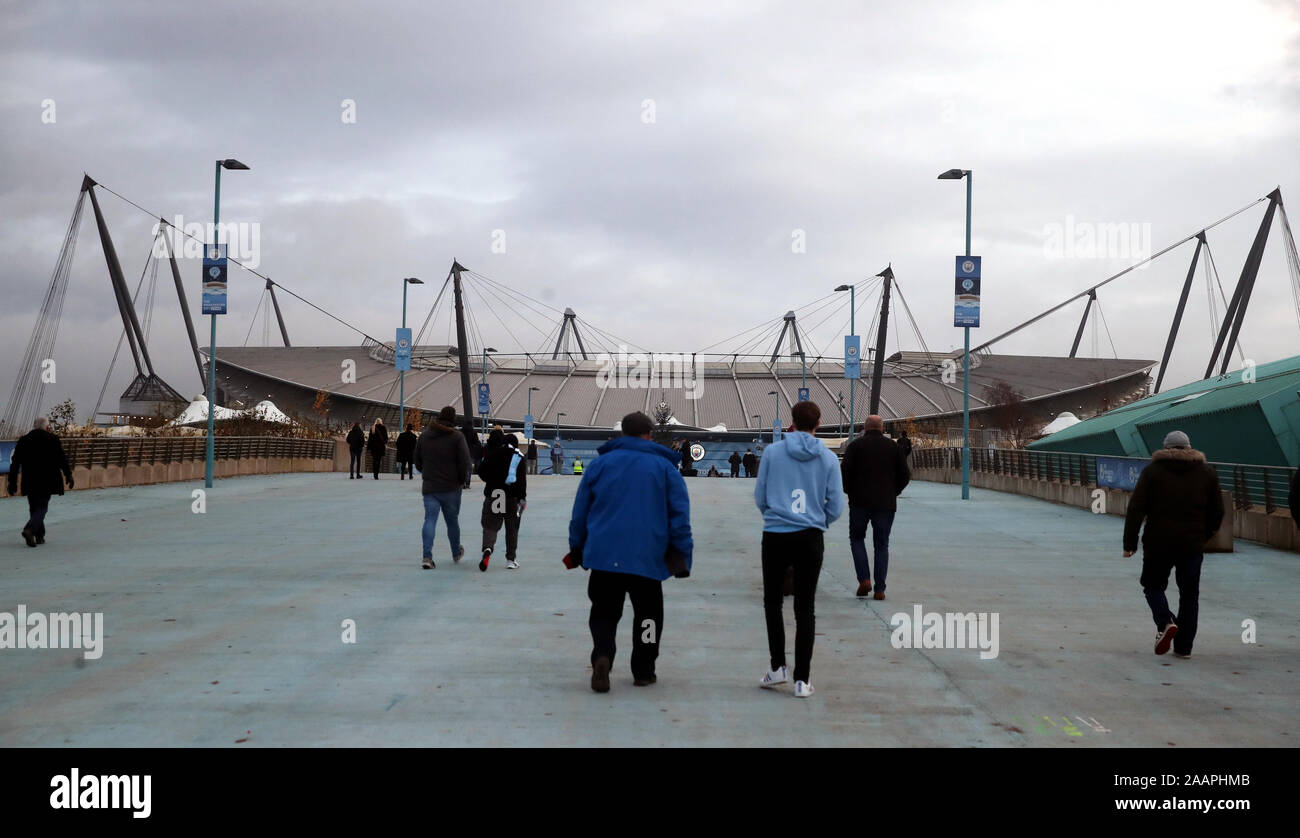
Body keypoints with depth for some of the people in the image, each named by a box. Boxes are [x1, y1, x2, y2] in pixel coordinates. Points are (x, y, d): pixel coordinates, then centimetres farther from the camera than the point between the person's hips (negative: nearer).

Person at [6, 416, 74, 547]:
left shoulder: (23, 439, 6)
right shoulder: (53, 439, -3)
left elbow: (15, 462, 5)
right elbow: (62, 459, -3)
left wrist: (12, 482, 8)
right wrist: (68, 475, 7)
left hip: (29, 481, 3)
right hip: (47, 481, -3)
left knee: (34, 507, 14)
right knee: (42, 507, -1)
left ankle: (39, 535, 16)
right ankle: (29, 529, -23)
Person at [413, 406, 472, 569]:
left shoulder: (424, 436, 5)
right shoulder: (457, 437, -8)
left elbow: (417, 461, 12)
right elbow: (464, 462, -11)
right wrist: (463, 479, 4)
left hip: (429, 487, 2)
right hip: (451, 488, -2)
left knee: (430, 520, -2)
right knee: (452, 520, 14)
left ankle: (427, 556, -17)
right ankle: (456, 553, 33)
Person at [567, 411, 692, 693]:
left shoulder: (600, 463, 7)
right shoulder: (664, 466, 5)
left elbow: (580, 511, 10)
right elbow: (680, 514, 1)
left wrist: (577, 548, 18)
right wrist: (682, 554, 4)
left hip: (604, 554, 1)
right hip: (648, 556, -1)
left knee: (604, 611, 10)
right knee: (648, 614, 16)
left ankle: (602, 655, -16)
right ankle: (643, 671, 18)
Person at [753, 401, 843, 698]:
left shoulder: (772, 452, -3)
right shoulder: (828, 458, -1)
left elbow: (760, 497, 2)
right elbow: (836, 506, 0)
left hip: (775, 536, -1)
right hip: (811, 539, 1)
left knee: (772, 601, 16)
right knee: (805, 608, 7)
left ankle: (778, 667, 10)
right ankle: (802, 679, 6)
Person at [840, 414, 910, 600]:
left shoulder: (856, 445, -1)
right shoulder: (893, 447, 6)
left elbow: (844, 471, -9)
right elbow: (905, 475, 5)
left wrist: (849, 491, 6)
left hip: (860, 501, -2)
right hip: (886, 503, 2)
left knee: (857, 538, 15)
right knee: (882, 545, 8)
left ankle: (864, 579, -2)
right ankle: (880, 589, 4)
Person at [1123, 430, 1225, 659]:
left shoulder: (1152, 471, 1)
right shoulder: (1207, 472, 9)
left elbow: (1136, 509, -5)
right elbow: (1217, 511, 13)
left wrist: (1130, 542, -1)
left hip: (1158, 543, -2)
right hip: (1192, 545, 2)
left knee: (1153, 585, 15)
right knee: (1189, 593, 11)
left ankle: (1165, 622, -11)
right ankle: (1184, 646, 10)